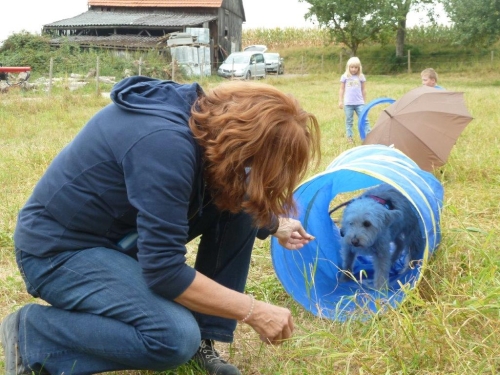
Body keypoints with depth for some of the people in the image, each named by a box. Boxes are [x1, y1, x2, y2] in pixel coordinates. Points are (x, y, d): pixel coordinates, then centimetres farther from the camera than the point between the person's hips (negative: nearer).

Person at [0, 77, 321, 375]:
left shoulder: (207, 115, -6)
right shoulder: (165, 143, -33)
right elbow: (164, 270, -30)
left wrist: (275, 223, 16)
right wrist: (253, 311, -23)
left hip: (119, 230, 9)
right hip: (59, 248, -9)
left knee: (239, 204, -6)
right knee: (177, 337, -27)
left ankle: (203, 338, 3)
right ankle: (30, 332, -7)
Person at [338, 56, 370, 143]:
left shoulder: (361, 77, 4)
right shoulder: (345, 77, 1)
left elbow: (363, 90, 12)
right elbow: (342, 90, 7)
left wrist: (364, 101, 14)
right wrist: (340, 101, 3)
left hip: (359, 103, 1)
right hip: (348, 103, -1)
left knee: (364, 120, -2)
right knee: (349, 121, 7)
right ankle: (349, 137, 12)